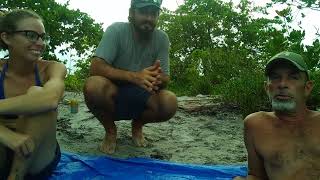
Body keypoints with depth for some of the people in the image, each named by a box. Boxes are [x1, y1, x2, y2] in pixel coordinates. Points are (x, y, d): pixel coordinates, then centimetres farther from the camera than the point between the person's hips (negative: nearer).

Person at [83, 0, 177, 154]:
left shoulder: (162, 38, -8)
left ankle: (137, 125, 8)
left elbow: (165, 79, -10)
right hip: (112, 96, -2)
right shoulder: (116, 30, -16)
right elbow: (95, 68, -26)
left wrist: (158, 79, -36)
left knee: (170, 103, -28)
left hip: (140, 98, 2)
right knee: (93, 85, -35)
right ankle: (110, 130, -3)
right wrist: (134, 76, -41)